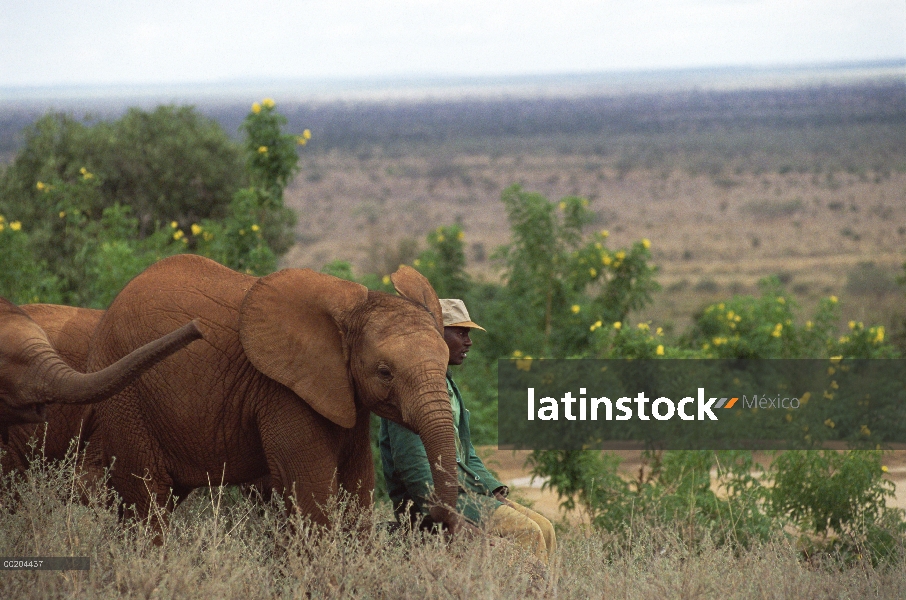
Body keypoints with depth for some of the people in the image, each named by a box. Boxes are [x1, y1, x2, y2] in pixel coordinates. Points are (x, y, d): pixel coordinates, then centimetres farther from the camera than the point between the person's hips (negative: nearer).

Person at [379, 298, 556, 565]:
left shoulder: (448, 385, 21)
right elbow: (410, 461, -20)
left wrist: (496, 492, 8)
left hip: (463, 489, 10)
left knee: (543, 528, -3)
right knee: (524, 532, -21)